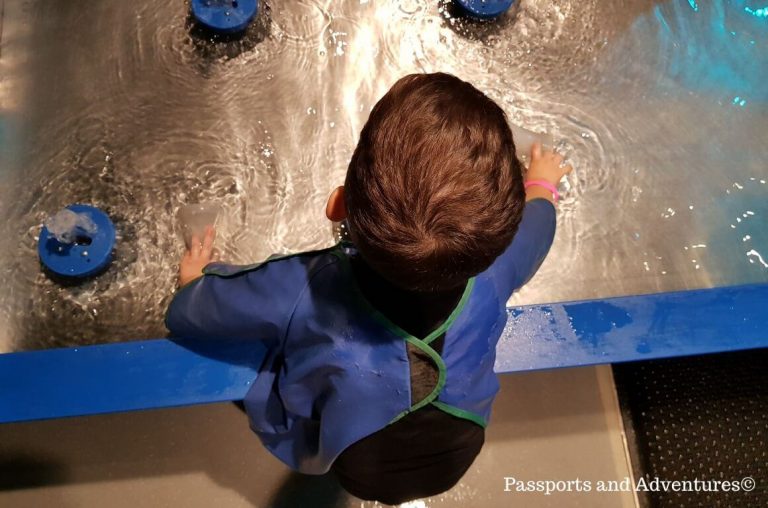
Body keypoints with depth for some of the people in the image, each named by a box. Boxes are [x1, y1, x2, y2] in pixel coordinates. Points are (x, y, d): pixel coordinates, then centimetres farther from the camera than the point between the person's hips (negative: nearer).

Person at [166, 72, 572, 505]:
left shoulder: (298, 291, -42)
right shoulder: (493, 269, -35)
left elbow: (185, 313, -19)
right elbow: (535, 223, -8)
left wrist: (193, 275, 5)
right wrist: (541, 183, 15)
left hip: (340, 463, -1)